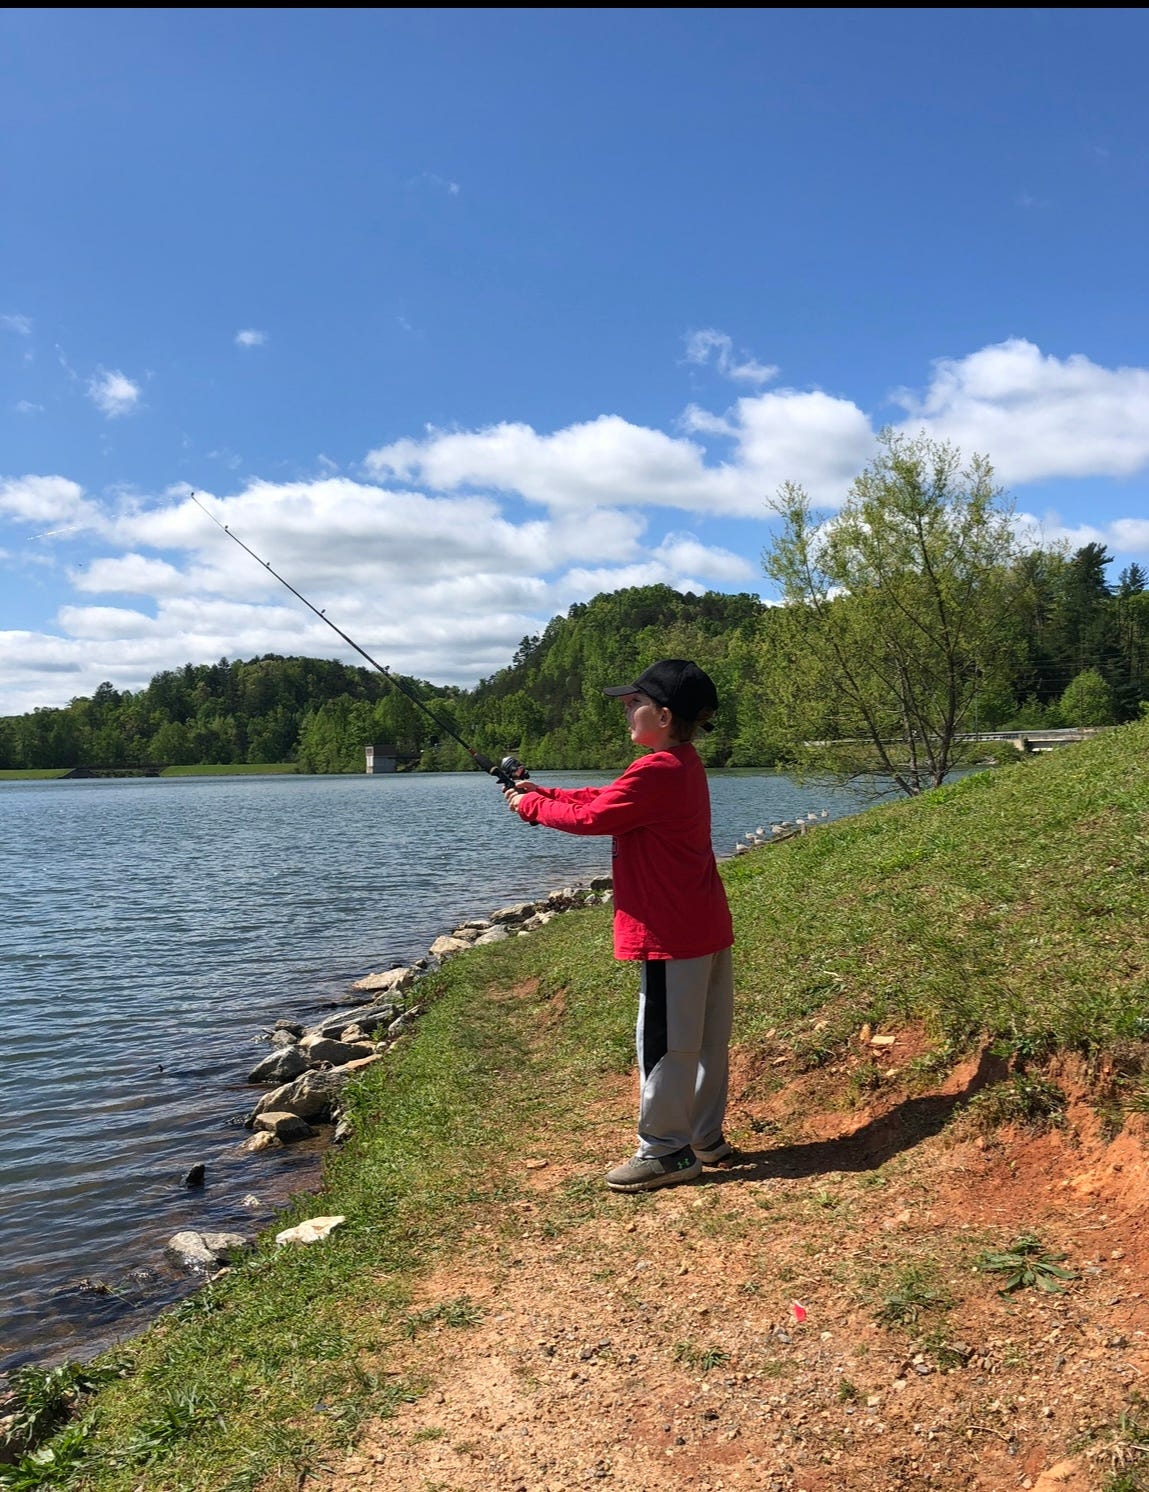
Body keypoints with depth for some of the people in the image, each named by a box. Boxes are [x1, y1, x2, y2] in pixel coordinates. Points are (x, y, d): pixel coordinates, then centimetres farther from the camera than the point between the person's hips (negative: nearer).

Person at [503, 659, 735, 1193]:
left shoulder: (655, 772, -20)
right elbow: (608, 799, 16)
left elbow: (592, 817, -14)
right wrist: (543, 793, 11)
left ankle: (665, 1150, 12)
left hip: (673, 934, -10)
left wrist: (532, 806, 1)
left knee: (663, 1042, 1)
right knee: (706, 1039, 17)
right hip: (707, 928, 10)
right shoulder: (685, 764, 11)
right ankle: (705, 1138, 29)